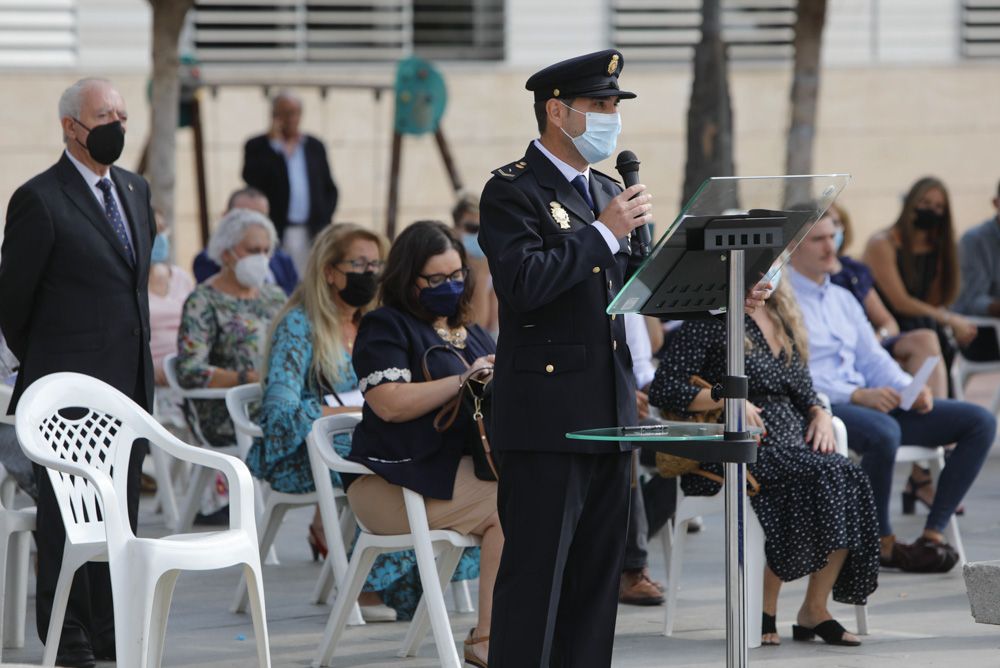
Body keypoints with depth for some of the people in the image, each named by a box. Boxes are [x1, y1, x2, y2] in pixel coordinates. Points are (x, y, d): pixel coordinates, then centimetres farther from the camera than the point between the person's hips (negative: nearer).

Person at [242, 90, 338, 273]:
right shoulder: (257, 147, 6)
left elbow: (330, 189, 20)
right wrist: (275, 145, -9)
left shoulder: (315, 147, 16)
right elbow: (252, 181, -11)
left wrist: (324, 221, 5)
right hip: (275, 236, -3)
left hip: (312, 236, 3)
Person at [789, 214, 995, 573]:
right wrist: (858, 395, -23)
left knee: (979, 421, -6)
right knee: (883, 432, -41)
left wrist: (910, 389, -2)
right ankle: (882, 543, -22)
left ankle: (933, 533, -12)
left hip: (868, 400, 8)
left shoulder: (842, 299, 23)